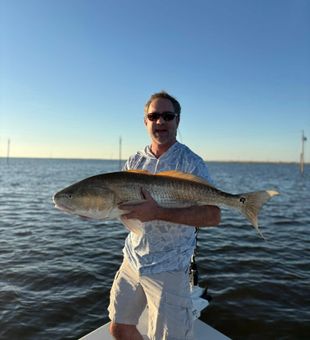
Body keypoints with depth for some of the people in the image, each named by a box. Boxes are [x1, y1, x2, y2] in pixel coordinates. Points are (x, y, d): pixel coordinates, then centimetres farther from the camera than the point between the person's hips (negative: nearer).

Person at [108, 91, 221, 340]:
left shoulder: (191, 163, -12)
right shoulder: (134, 162, 4)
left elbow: (213, 216, -21)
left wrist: (157, 213, -31)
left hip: (168, 268, -5)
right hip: (132, 260, 6)